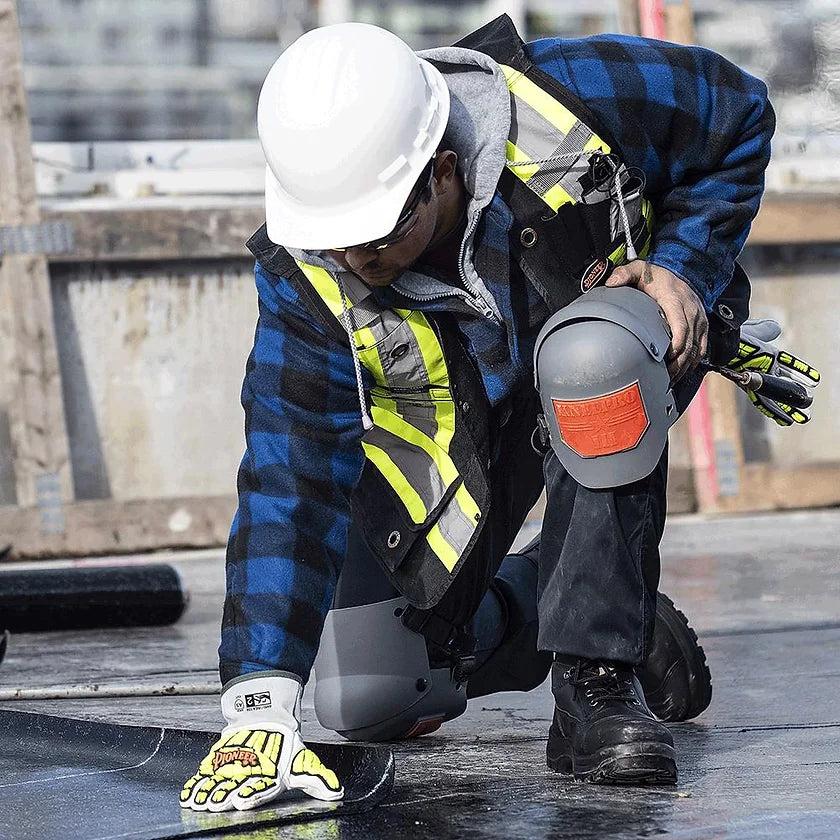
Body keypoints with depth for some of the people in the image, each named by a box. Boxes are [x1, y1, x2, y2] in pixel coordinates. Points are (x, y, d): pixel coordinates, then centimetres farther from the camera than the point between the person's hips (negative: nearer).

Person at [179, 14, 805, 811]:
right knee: (364, 702, -4)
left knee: (593, 363, -41)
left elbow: (740, 113, -14)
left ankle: (596, 676, -29)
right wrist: (258, 706, -40)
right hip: (456, 426, 2)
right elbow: (289, 482, -31)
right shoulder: (304, 276, -28)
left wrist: (687, 270, -24)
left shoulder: (568, 103, -34)